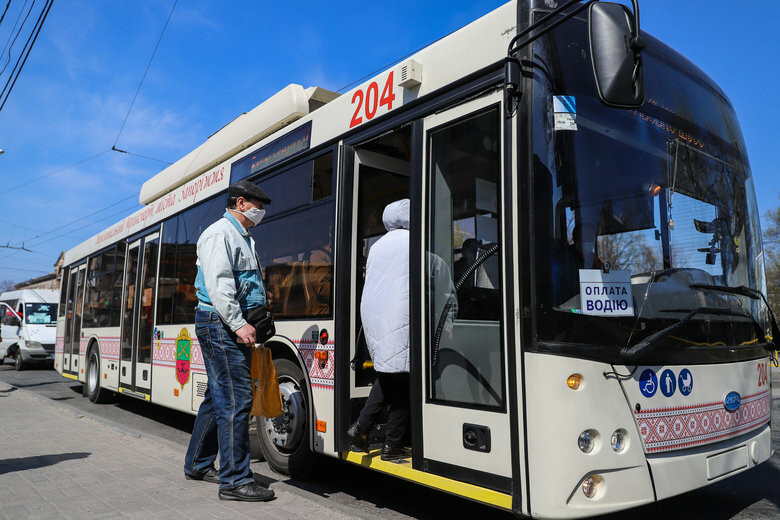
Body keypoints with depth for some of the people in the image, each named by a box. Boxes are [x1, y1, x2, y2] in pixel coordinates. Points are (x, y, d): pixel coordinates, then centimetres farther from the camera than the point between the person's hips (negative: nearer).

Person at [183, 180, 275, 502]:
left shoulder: (242, 238, 23)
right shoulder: (221, 233, -8)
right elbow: (218, 284, -19)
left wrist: (245, 323, 14)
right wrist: (239, 324, -24)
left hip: (230, 326, 10)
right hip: (219, 322, -10)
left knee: (218, 396, 16)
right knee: (236, 399, -11)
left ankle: (197, 464, 29)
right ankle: (234, 481, -4)